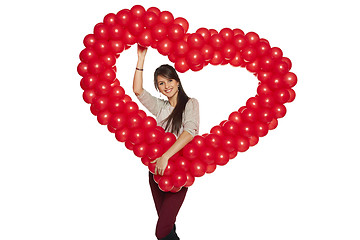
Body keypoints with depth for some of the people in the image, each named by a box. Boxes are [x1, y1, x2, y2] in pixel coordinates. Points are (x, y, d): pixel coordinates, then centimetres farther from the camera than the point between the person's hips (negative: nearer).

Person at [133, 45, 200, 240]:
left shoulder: (190, 103, -1)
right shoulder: (160, 106, 14)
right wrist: (141, 58, 0)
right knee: (166, 223, 12)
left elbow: (190, 131, -17)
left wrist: (166, 156, -27)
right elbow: (138, 90, 3)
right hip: (156, 168, 5)